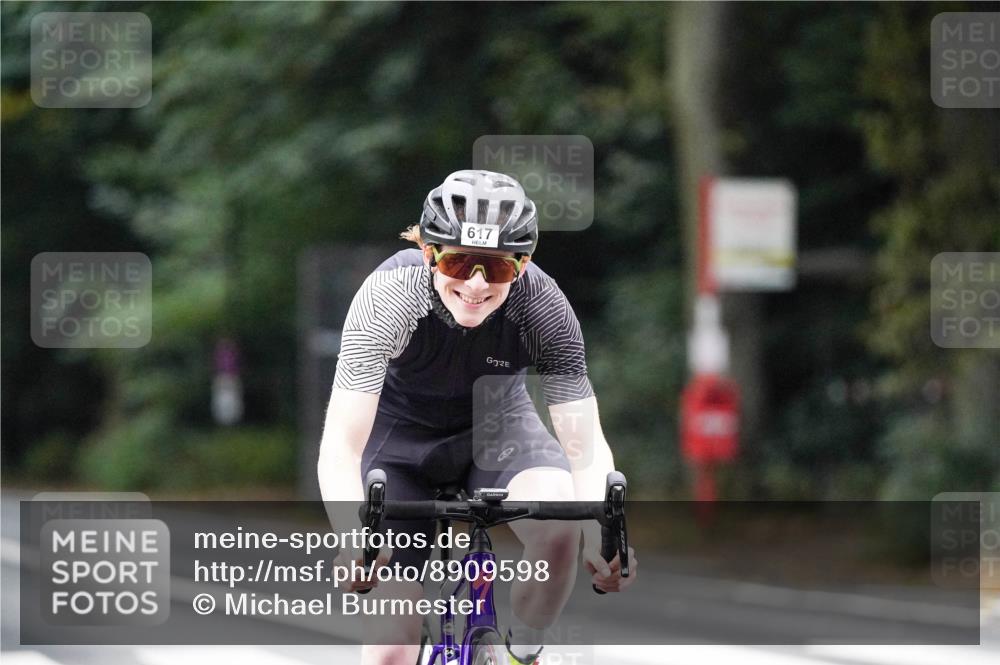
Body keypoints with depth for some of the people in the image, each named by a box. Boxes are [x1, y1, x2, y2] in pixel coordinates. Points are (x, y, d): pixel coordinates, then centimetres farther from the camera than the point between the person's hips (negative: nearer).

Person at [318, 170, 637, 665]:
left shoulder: (544, 310, -29)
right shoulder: (388, 298, -33)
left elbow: (585, 444, -28)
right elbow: (340, 448, -37)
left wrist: (601, 535, -48)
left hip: (494, 425, 1)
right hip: (401, 433, -1)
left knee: (560, 527, -30)